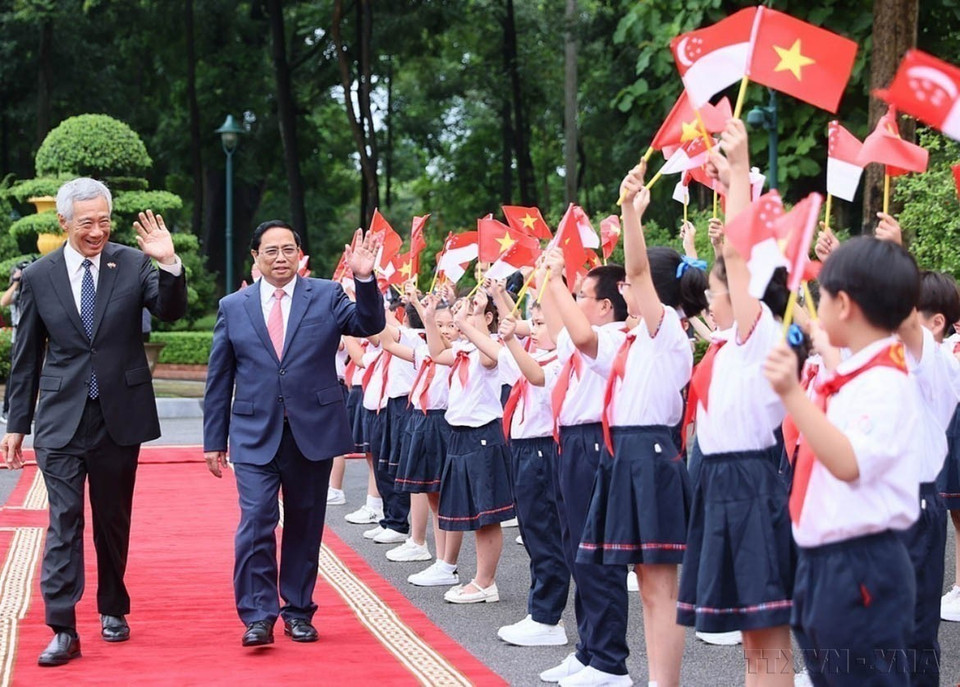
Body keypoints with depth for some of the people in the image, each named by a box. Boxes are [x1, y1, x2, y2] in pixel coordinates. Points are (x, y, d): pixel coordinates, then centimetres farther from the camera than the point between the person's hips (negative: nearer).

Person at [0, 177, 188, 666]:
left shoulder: (133, 264, 0)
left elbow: (170, 312, -13)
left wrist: (169, 265, -30)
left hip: (120, 415, 1)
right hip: (62, 418, -1)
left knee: (114, 520, 13)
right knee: (64, 521, -7)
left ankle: (113, 609, 30)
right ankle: (62, 630, -8)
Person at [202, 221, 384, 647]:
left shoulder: (326, 296, 4)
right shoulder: (233, 307, 6)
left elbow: (368, 325, -11)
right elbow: (219, 379, 7)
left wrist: (365, 280, -26)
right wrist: (214, 439, 5)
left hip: (312, 432, 1)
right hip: (255, 435, 0)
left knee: (305, 525, 9)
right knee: (256, 522, -12)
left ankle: (298, 611, 20)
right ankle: (258, 616, -8)